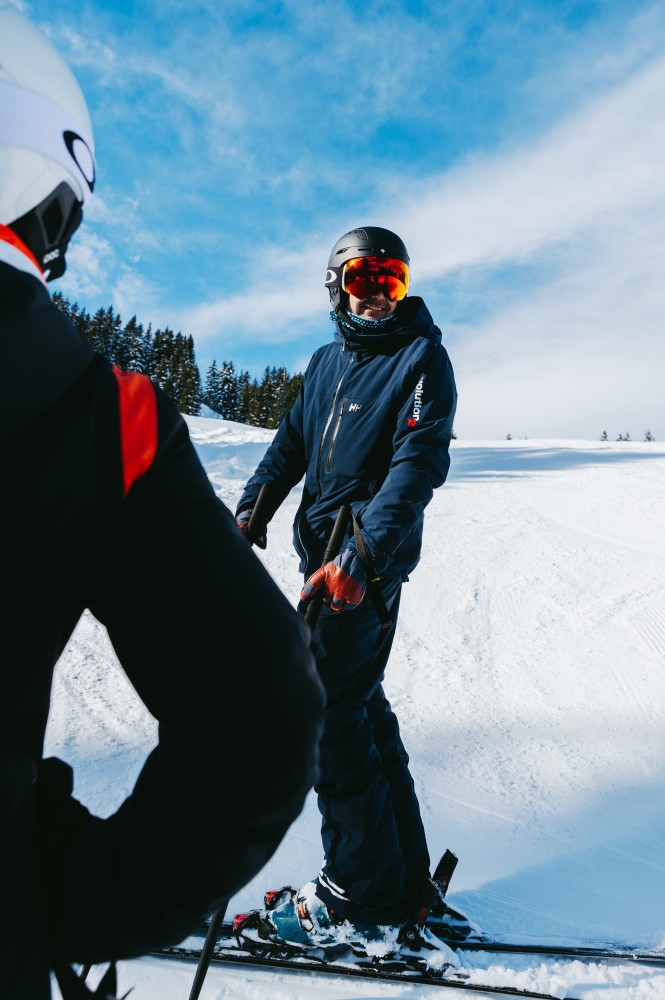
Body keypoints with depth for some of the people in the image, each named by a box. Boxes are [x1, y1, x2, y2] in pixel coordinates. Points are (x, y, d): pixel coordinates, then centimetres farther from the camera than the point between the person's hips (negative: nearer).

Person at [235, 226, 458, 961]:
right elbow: (292, 442, 19)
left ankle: (362, 891, 14)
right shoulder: (328, 359, 17)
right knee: (357, 702, 12)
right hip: (326, 547, 7)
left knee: (328, 709, -6)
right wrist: (248, 514, 6)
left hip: (370, 558, -7)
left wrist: (362, 558, -29)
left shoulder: (422, 357, -4)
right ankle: (402, 874, 28)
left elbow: (418, 464, -17)